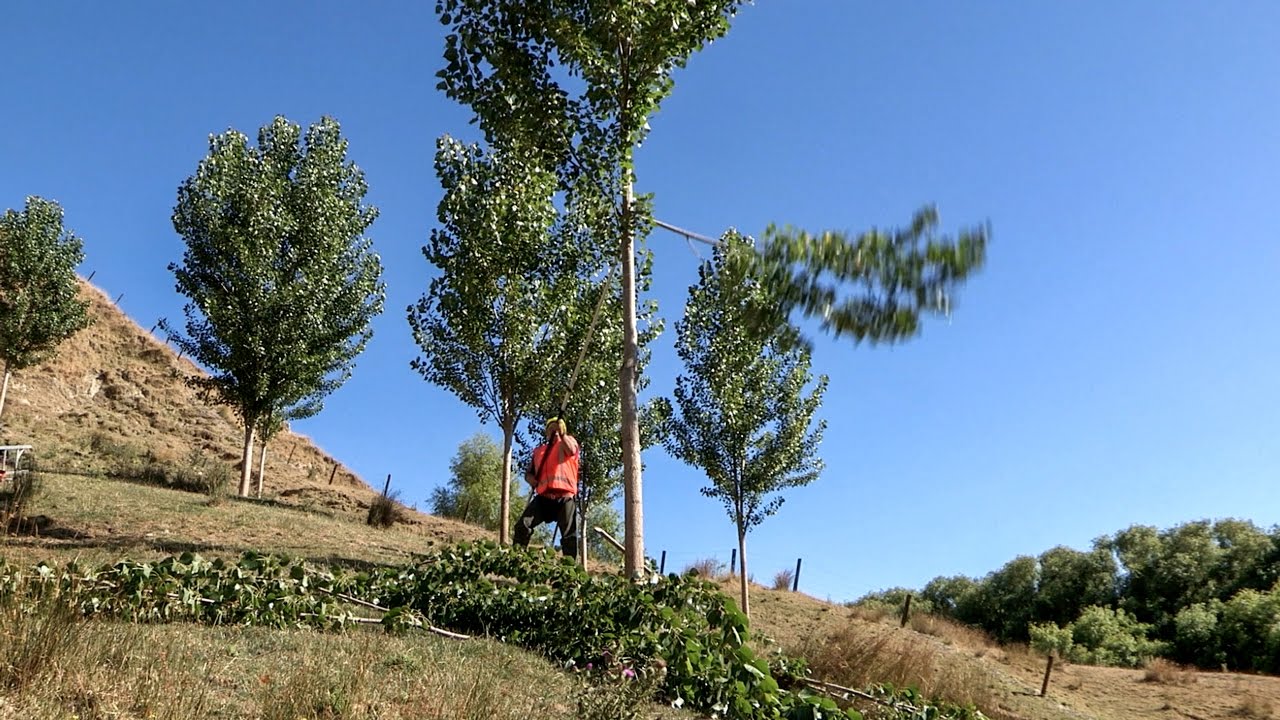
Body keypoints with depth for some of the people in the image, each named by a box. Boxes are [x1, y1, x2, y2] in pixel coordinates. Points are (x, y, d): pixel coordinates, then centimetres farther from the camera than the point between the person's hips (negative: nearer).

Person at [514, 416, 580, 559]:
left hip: (565, 496, -3)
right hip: (543, 496, 3)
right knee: (522, 525, -12)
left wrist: (561, 434, -18)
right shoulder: (538, 450, 25)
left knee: (569, 535, -5)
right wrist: (530, 478, 4)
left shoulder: (569, 440, 15)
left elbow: (571, 450, -10)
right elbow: (528, 472, 26)